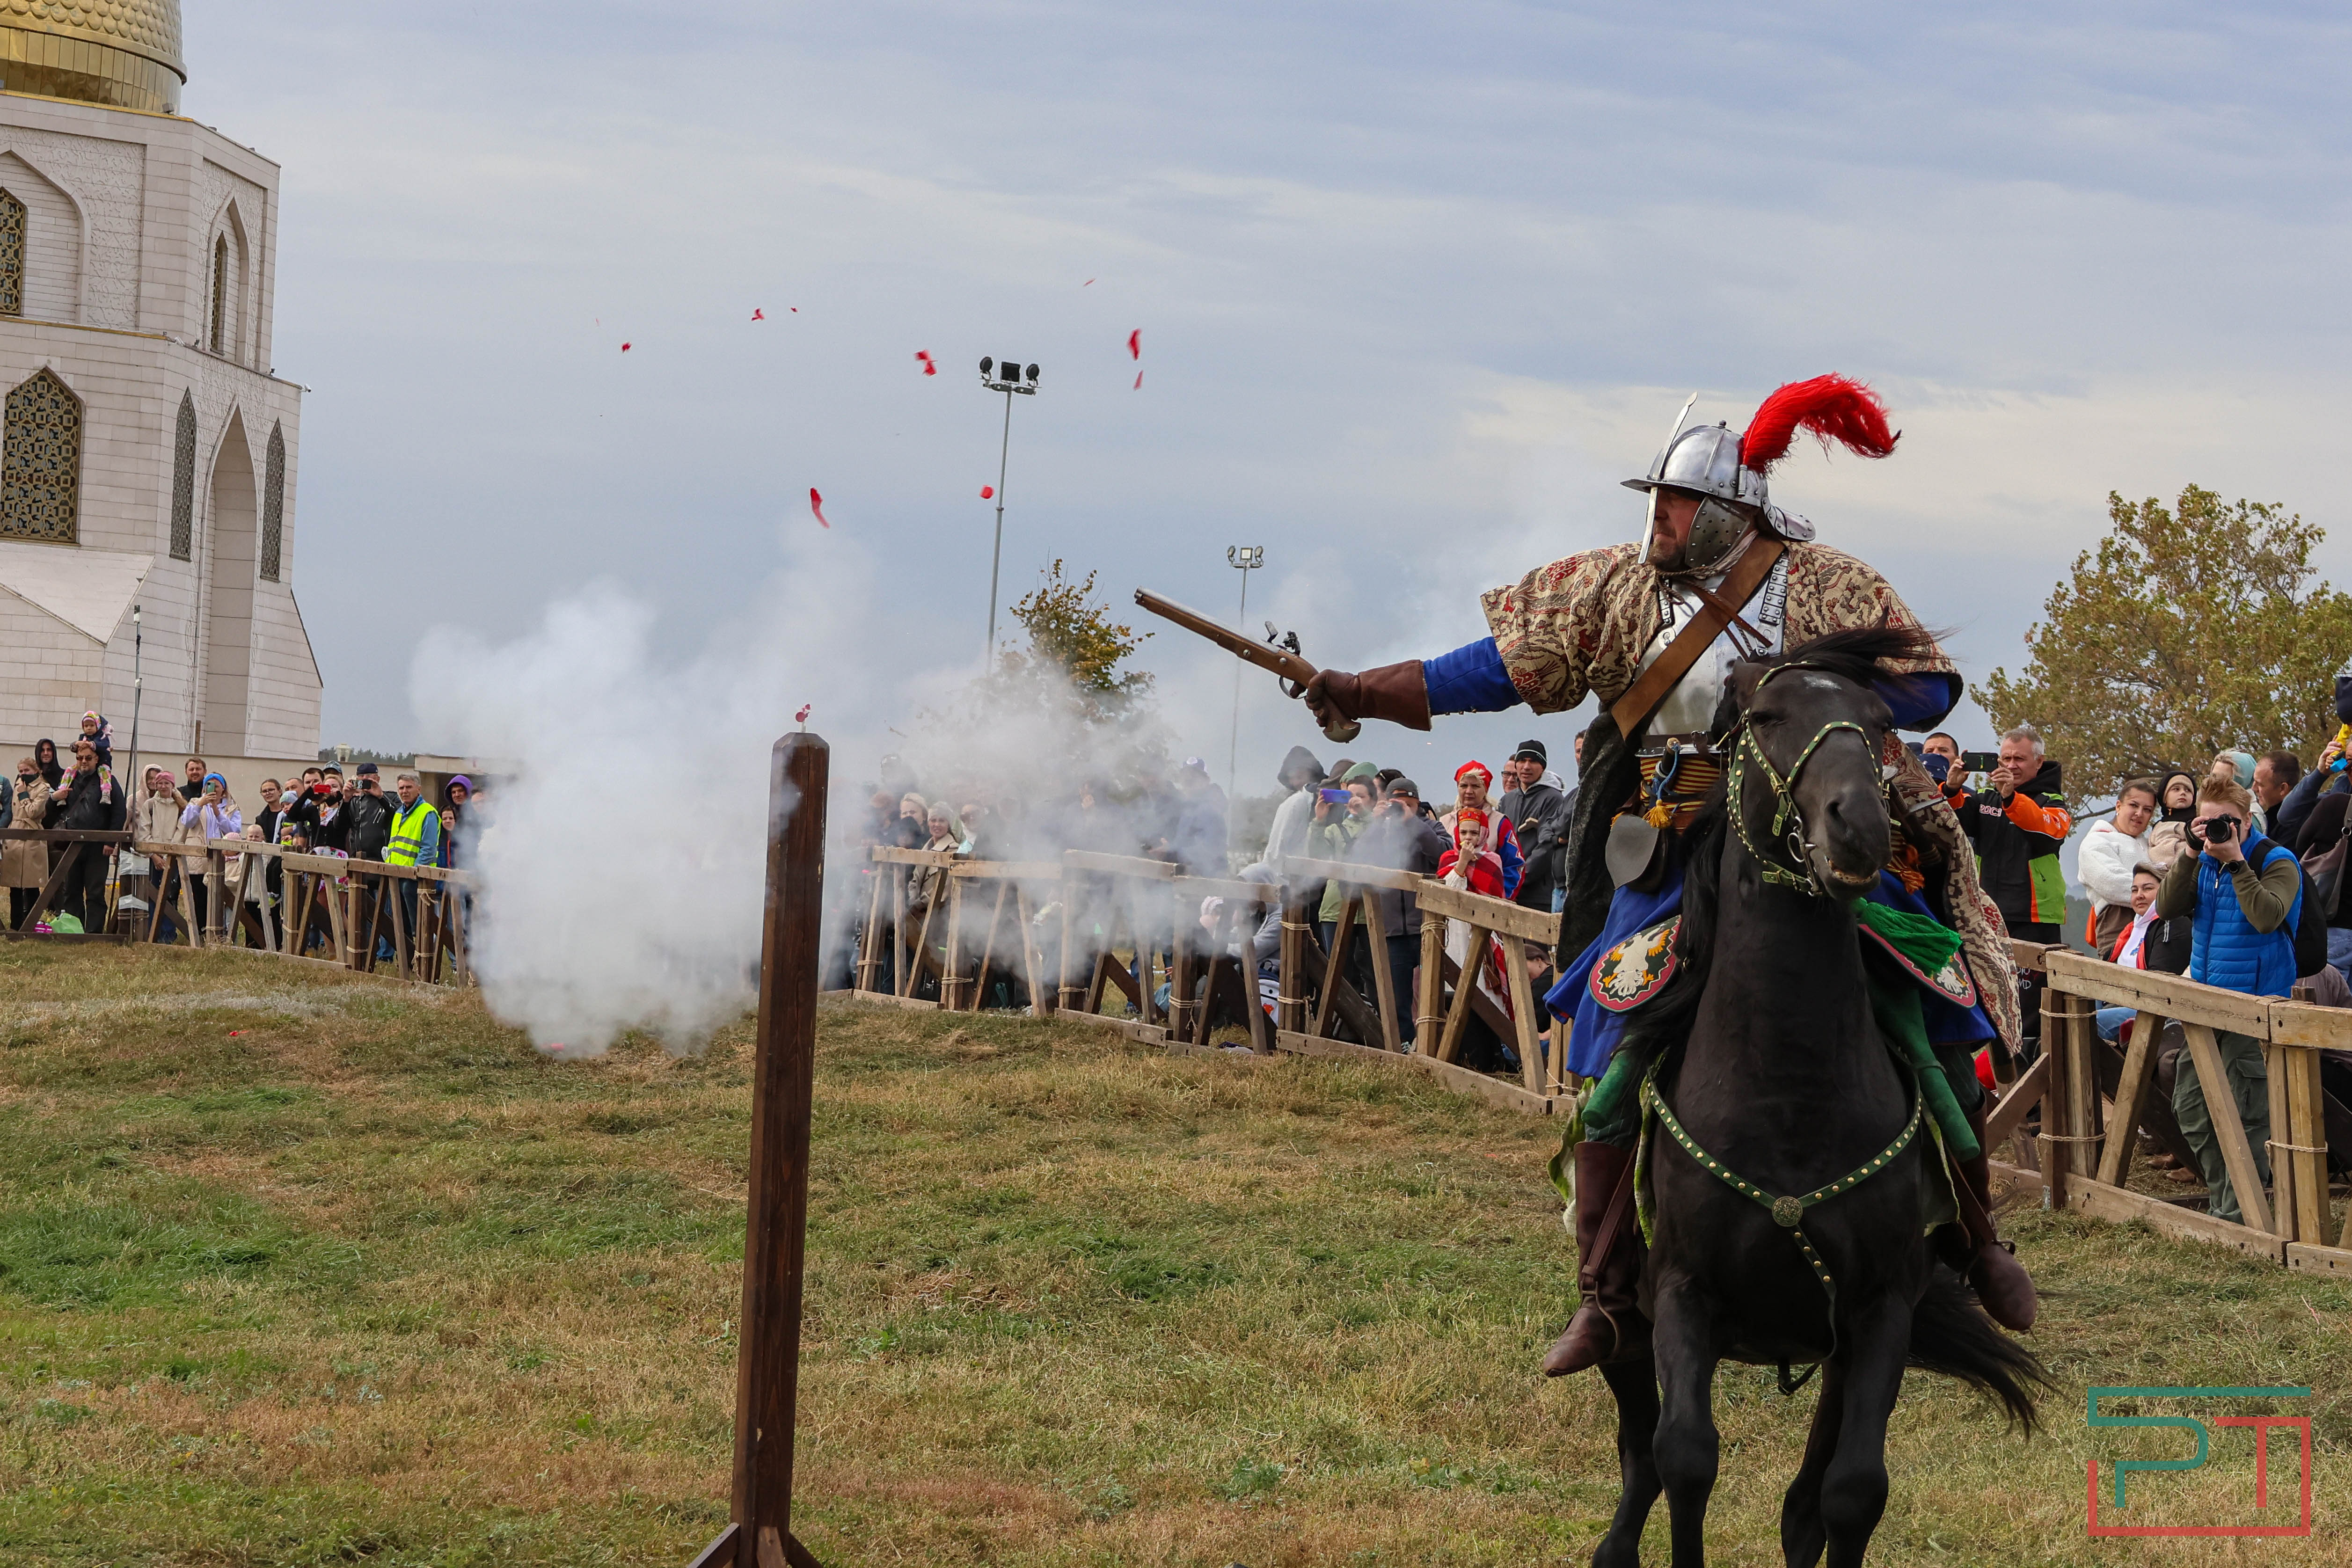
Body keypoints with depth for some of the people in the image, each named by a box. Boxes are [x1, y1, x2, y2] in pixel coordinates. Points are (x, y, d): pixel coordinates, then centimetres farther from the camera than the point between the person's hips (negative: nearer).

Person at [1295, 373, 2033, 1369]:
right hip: (1674, 873, 2)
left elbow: (1931, 691, -6)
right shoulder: (1627, 593, 2)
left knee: (1932, 1044, 0)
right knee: (1611, 1082, -2)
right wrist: (1365, 694, -6)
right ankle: (1609, 1304, 10)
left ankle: (1973, 1241, 25)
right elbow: (1504, 666, 2)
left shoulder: (1821, 587, -5)